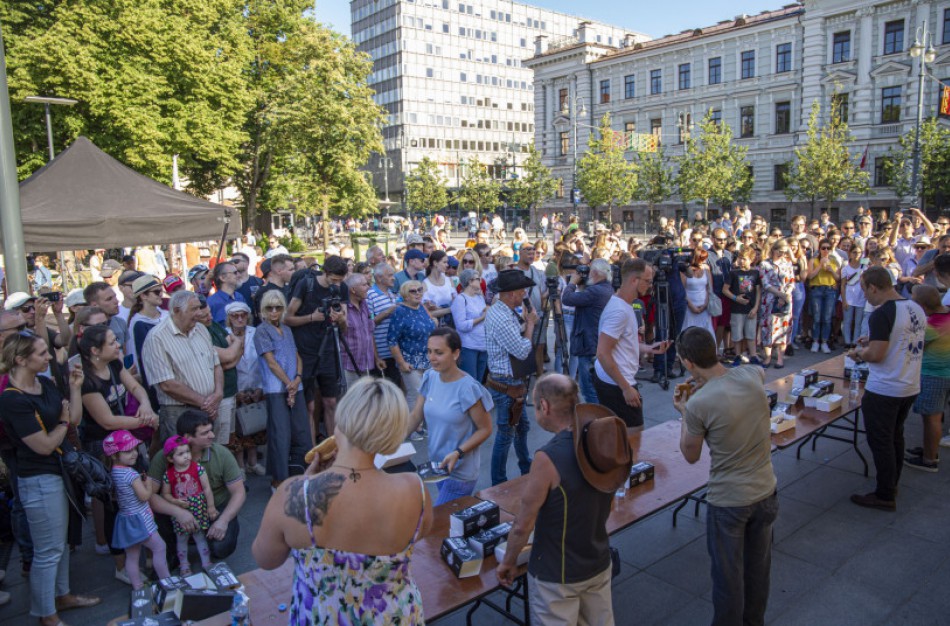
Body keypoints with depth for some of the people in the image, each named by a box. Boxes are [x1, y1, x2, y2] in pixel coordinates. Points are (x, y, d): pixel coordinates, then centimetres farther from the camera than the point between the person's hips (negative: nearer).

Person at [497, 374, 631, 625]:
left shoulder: (548, 458, -28)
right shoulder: (602, 441, -8)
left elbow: (523, 526, -21)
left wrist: (508, 562, -4)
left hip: (556, 574, -6)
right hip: (600, 564, 6)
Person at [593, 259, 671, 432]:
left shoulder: (622, 304, 10)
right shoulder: (619, 310, -22)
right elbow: (603, 353, -27)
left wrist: (649, 348, 10)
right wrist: (626, 388, -24)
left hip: (609, 380, 10)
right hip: (616, 384, -10)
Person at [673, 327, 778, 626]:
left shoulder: (698, 404, -26)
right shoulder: (753, 374, -11)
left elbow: (691, 455, -8)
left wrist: (684, 413, 3)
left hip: (727, 501, -6)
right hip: (765, 491, 6)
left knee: (728, 576, 14)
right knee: (758, 567, 24)